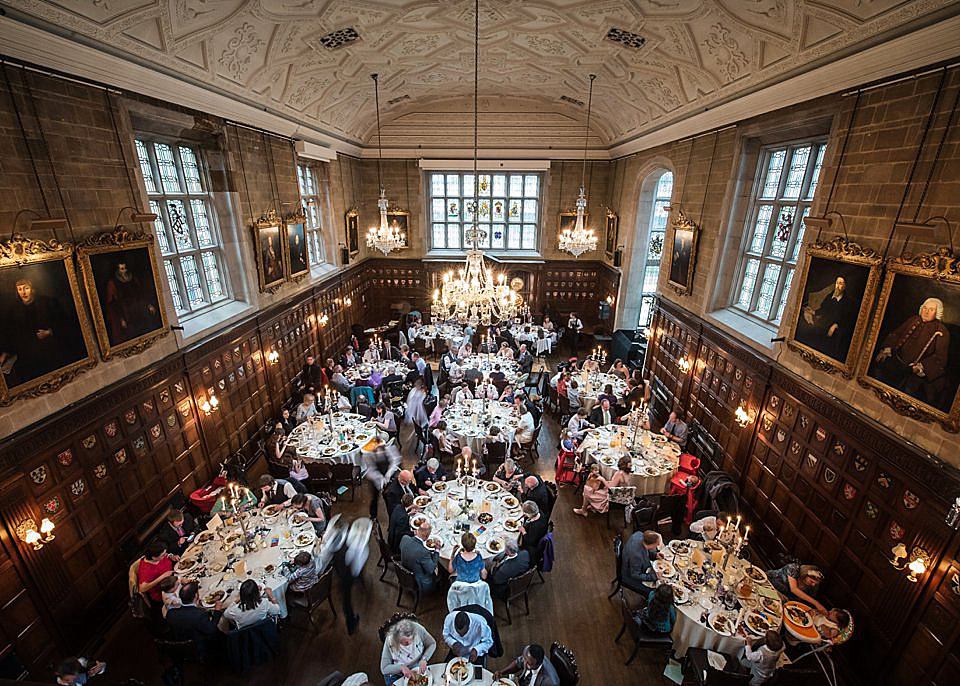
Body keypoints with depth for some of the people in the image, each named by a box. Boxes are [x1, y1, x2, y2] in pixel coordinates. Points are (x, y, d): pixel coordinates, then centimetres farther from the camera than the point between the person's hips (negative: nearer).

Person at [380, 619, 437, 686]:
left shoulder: (418, 629, -26)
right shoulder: (390, 641, -29)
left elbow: (432, 644, -10)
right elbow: (384, 669, -17)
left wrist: (424, 659, -25)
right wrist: (401, 667, -32)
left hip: (418, 670, 2)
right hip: (397, 676, -2)